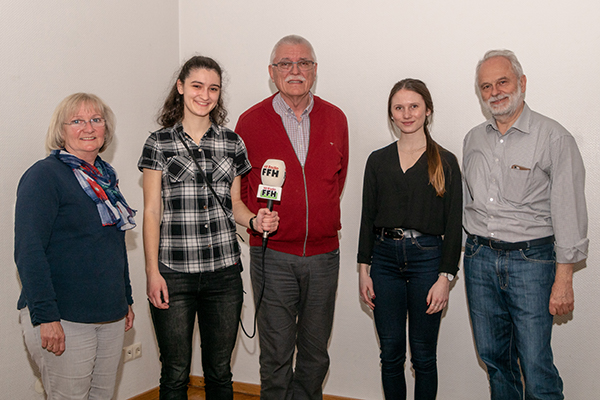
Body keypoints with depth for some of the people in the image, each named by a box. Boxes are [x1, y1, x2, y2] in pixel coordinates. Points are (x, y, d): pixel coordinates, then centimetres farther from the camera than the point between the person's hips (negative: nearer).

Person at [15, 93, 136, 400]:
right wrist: (45, 316, -22)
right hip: (64, 321, -7)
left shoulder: (105, 177, 14)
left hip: (111, 317, 7)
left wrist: (126, 300, 21)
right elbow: (28, 250, -17)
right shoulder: (44, 175, -10)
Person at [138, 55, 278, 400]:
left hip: (224, 271, 3)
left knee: (220, 371, 13)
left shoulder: (232, 143, 8)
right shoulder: (159, 143, 1)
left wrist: (255, 220, -7)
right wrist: (152, 272, -8)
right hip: (174, 274, -2)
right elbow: (152, 212, -1)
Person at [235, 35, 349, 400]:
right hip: (273, 255, -2)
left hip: (324, 253, 3)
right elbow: (236, 184, 7)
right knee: (276, 353, 5)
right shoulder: (251, 121, -2)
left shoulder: (335, 119, 5)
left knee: (315, 351, 13)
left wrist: (321, 216, 11)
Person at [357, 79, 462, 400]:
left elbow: (453, 224, -1)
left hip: (427, 258, -2)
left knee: (423, 355, 6)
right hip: (385, 257, 2)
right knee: (390, 353, 9)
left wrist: (445, 277, -8)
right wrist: (363, 269, 3)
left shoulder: (445, 162, 0)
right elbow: (368, 217, 8)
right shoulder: (378, 160, 8)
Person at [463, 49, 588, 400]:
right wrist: (475, 248, 15)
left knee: (535, 365, -3)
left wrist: (563, 279, -12)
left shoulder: (553, 138, -8)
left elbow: (569, 213, -10)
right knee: (493, 356, 14)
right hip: (479, 257, 5)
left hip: (530, 259, -5)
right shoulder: (474, 139, 10)